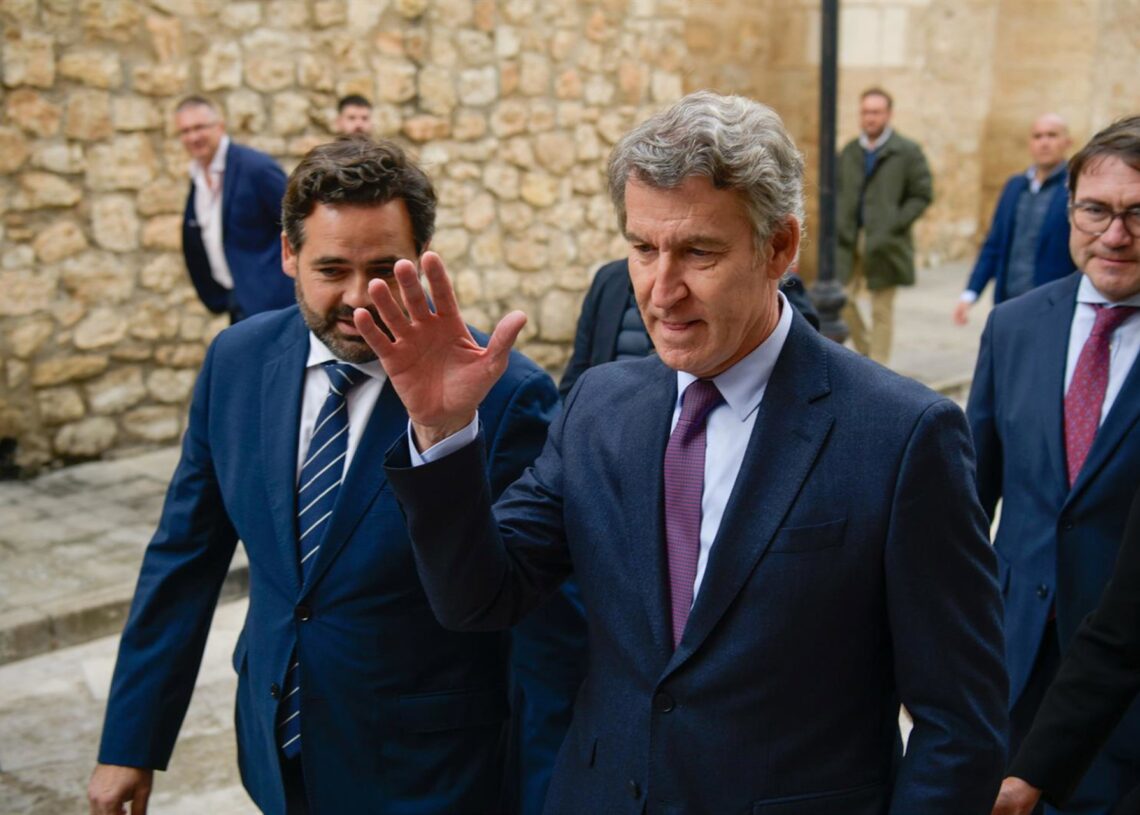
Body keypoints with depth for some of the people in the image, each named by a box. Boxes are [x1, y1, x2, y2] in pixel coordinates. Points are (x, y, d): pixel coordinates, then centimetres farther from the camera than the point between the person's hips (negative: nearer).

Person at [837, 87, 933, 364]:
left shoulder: (908, 152, -2)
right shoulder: (850, 151, 12)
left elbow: (922, 194, -4)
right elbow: (836, 190, 18)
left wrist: (894, 225, -13)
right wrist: (840, 224, 1)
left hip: (884, 245, -4)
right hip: (849, 241, 4)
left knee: (882, 309, 3)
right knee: (841, 299, 0)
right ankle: (865, 350, 25)